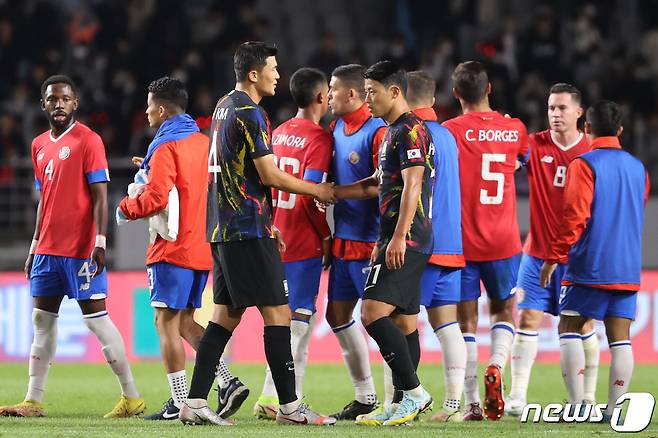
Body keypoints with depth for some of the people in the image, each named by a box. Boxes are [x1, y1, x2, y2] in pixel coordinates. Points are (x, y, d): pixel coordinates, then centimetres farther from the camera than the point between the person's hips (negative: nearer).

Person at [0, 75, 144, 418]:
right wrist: (34, 248, 19)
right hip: (48, 248, 7)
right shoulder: (39, 145, 14)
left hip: (80, 249, -7)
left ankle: (131, 396, -1)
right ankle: (33, 400, 11)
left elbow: (100, 197, -11)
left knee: (95, 317, -6)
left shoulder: (87, 140, -7)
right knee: (42, 321, 8)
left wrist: (99, 243, -18)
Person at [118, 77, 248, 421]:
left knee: (167, 321, -3)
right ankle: (227, 382, 0)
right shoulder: (203, 141, 13)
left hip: (172, 248, -8)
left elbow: (156, 198, -21)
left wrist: (126, 208, -2)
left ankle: (180, 402, -5)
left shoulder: (165, 147, -12)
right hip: (202, 247, 8)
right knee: (184, 322, 15)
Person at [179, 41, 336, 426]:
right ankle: (289, 406, -6)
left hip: (223, 230, 10)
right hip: (249, 231, -10)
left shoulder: (224, 107, 17)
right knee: (277, 312, -6)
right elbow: (270, 175, -16)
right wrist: (317, 190, -3)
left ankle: (195, 402, 5)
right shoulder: (249, 113, -14)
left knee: (226, 314, 10)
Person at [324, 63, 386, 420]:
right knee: (337, 315, 12)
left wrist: (383, 242, -21)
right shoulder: (336, 127, 11)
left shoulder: (377, 132, -15)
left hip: (369, 243, -9)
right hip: (343, 241, 9)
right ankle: (365, 397, 21)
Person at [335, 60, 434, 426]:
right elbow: (380, 185, 31)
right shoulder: (394, 132, 21)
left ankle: (413, 393, -16)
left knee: (374, 312, -17)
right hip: (398, 241, 11)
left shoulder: (410, 131, -11)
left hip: (406, 241, -11)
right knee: (403, 321, 10)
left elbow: (412, 186, -20)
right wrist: (331, 192, 28)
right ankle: (409, 403, 12)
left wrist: (398, 238, -25)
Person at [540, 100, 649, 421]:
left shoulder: (584, 164, -8)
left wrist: (554, 257, -9)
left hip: (589, 266, -5)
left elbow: (574, 216, -14)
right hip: (629, 268, 5)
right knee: (620, 338, 3)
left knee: (569, 329, 2)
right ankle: (614, 409, -2)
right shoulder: (638, 168, 12)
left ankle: (577, 405, -8)